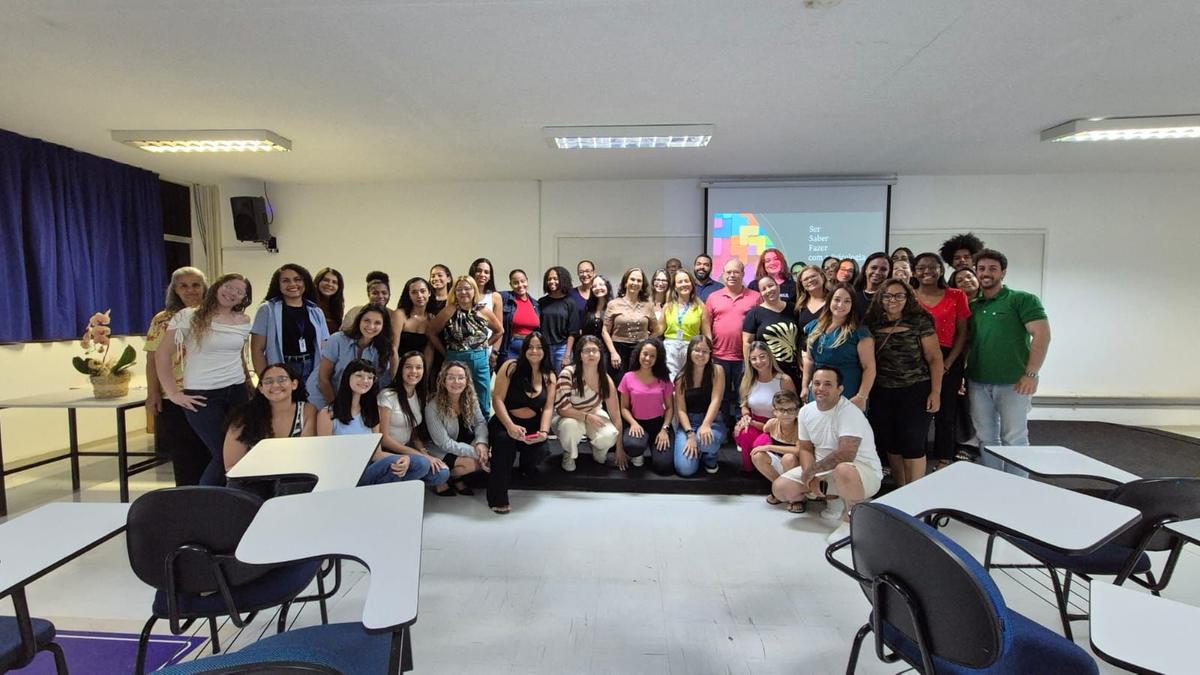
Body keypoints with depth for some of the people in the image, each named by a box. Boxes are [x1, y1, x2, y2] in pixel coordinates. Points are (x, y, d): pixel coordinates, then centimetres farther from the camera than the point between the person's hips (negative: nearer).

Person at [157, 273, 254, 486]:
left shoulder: (244, 322, 9)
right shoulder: (188, 316, -4)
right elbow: (162, 355, -2)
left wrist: (251, 386, 16)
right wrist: (173, 393, -6)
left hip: (237, 392, 4)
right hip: (202, 396, -4)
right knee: (222, 455, -6)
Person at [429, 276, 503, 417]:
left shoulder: (483, 311, 0)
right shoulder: (449, 311, -6)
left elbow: (499, 330, 13)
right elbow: (432, 332, -2)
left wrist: (484, 345, 6)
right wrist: (446, 352, -1)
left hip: (480, 360, 2)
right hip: (455, 360, -2)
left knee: (483, 405, 11)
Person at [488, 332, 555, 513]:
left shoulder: (549, 376, 4)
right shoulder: (510, 367, -8)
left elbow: (548, 408, -3)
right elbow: (497, 399, -13)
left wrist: (544, 432, -22)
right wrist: (510, 426, -27)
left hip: (533, 425, 3)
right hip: (505, 422, -2)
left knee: (539, 453, -26)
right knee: (504, 439, -36)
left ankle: (526, 464, 17)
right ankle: (498, 498, -22)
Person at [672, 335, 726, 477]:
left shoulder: (717, 371, -5)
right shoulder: (682, 377, -1)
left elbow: (716, 400, -14)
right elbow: (680, 409, -5)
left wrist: (705, 425, -30)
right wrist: (690, 434, -20)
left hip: (712, 421, -1)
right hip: (688, 422, 1)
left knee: (706, 440, -39)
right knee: (685, 469, -18)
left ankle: (710, 457, 2)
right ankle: (698, 452, 19)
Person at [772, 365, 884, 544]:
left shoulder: (849, 412, -24)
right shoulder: (806, 411, -1)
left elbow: (845, 454, -35)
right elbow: (805, 448, 5)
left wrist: (811, 470, -22)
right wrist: (810, 477, -14)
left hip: (863, 470, -7)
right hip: (823, 469, 7)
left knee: (843, 470, -43)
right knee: (780, 488, -5)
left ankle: (850, 521, -13)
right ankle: (832, 498, 17)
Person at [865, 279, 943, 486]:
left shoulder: (919, 321, -4)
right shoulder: (872, 323, 4)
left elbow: (935, 358, -3)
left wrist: (936, 392, -8)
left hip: (915, 391, -3)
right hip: (882, 394, 3)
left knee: (912, 446, 1)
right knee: (890, 445, 11)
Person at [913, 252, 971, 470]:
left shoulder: (956, 296, 2)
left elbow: (962, 333, 1)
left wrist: (947, 363, -9)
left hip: (949, 362, 0)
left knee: (946, 412, 5)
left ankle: (944, 460, 17)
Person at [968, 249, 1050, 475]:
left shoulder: (1022, 299, -3)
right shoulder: (972, 306, 11)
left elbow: (1042, 335, -10)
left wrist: (1031, 374, -15)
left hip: (1013, 383, -4)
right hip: (978, 383, 5)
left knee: (1014, 439, 4)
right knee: (986, 438, 11)